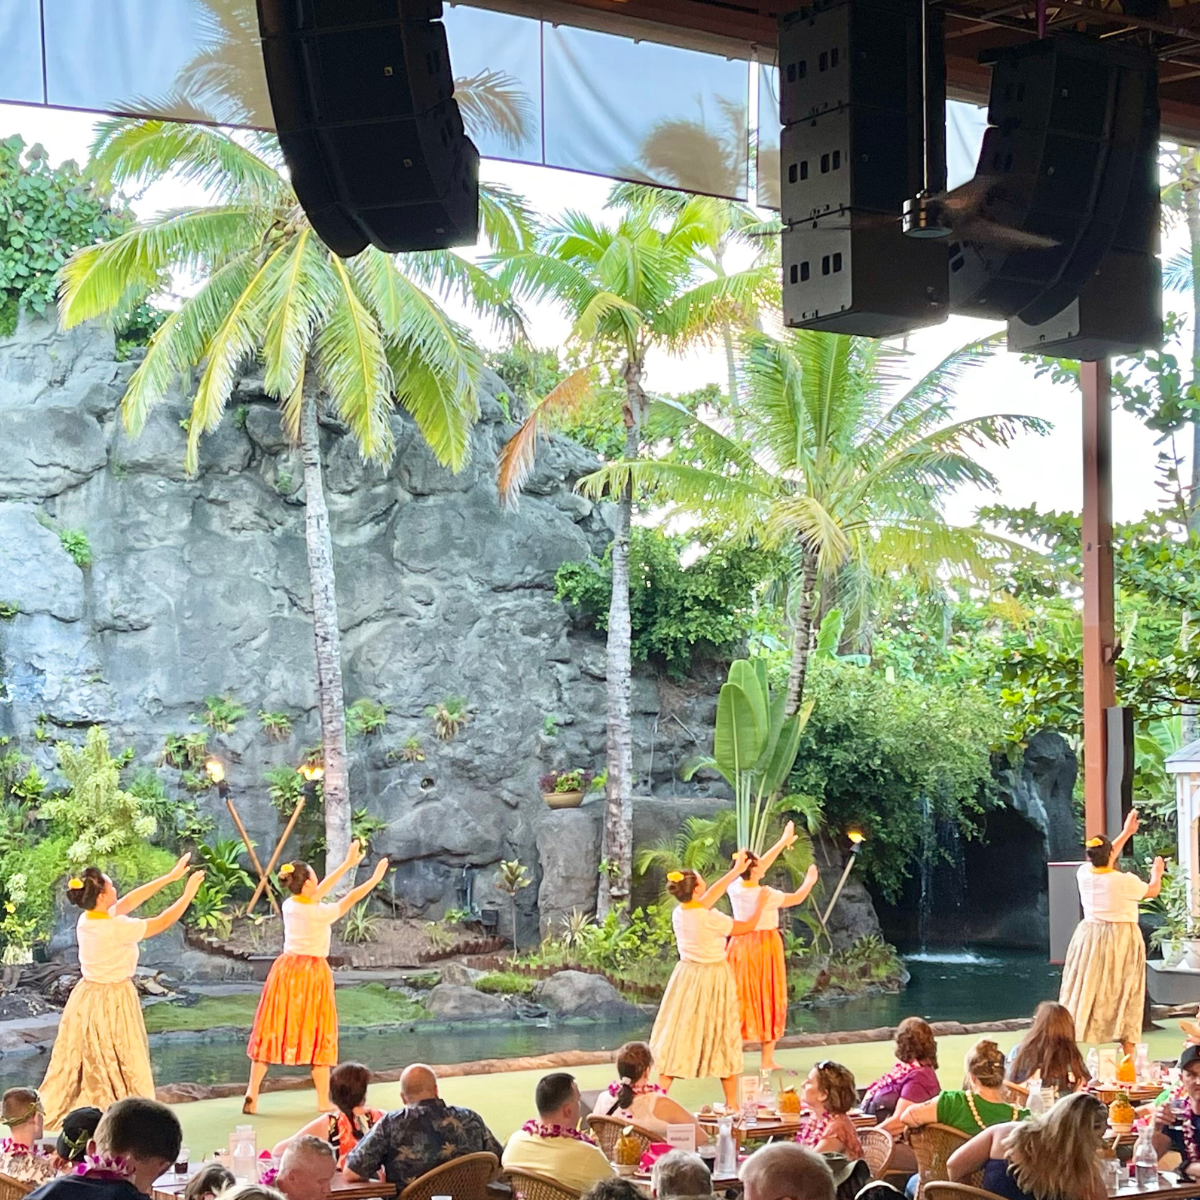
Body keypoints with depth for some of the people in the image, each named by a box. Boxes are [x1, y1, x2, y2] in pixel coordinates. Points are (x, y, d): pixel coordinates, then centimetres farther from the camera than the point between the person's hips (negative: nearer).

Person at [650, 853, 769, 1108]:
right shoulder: (710, 919, -22)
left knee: (677, 1036, 7)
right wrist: (760, 902, 10)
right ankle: (732, 1103, 17)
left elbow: (707, 898, 13)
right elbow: (748, 926, -8)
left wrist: (735, 871, 20)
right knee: (722, 1039, 8)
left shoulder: (679, 913, -3)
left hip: (687, 977, 5)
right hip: (713, 979, -5)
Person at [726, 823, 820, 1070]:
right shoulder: (766, 894, -20)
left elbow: (759, 866, 8)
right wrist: (809, 881, 16)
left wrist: (783, 842, 15)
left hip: (740, 946, 5)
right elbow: (796, 898, -5)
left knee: (739, 999, 10)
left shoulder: (735, 888, -6)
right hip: (765, 946, -5)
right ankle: (767, 1059, 7)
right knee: (768, 999, 4)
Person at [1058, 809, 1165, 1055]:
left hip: (1089, 939, 4)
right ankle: (1127, 1058, 6)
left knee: (1083, 992, 9)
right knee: (1124, 996, 4)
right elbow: (1153, 890, 3)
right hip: (1121, 940, -4)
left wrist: (1126, 833, 24)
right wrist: (1157, 872, 25)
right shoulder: (1126, 881, -17)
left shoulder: (1084, 874, -5)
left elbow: (1101, 862, 17)